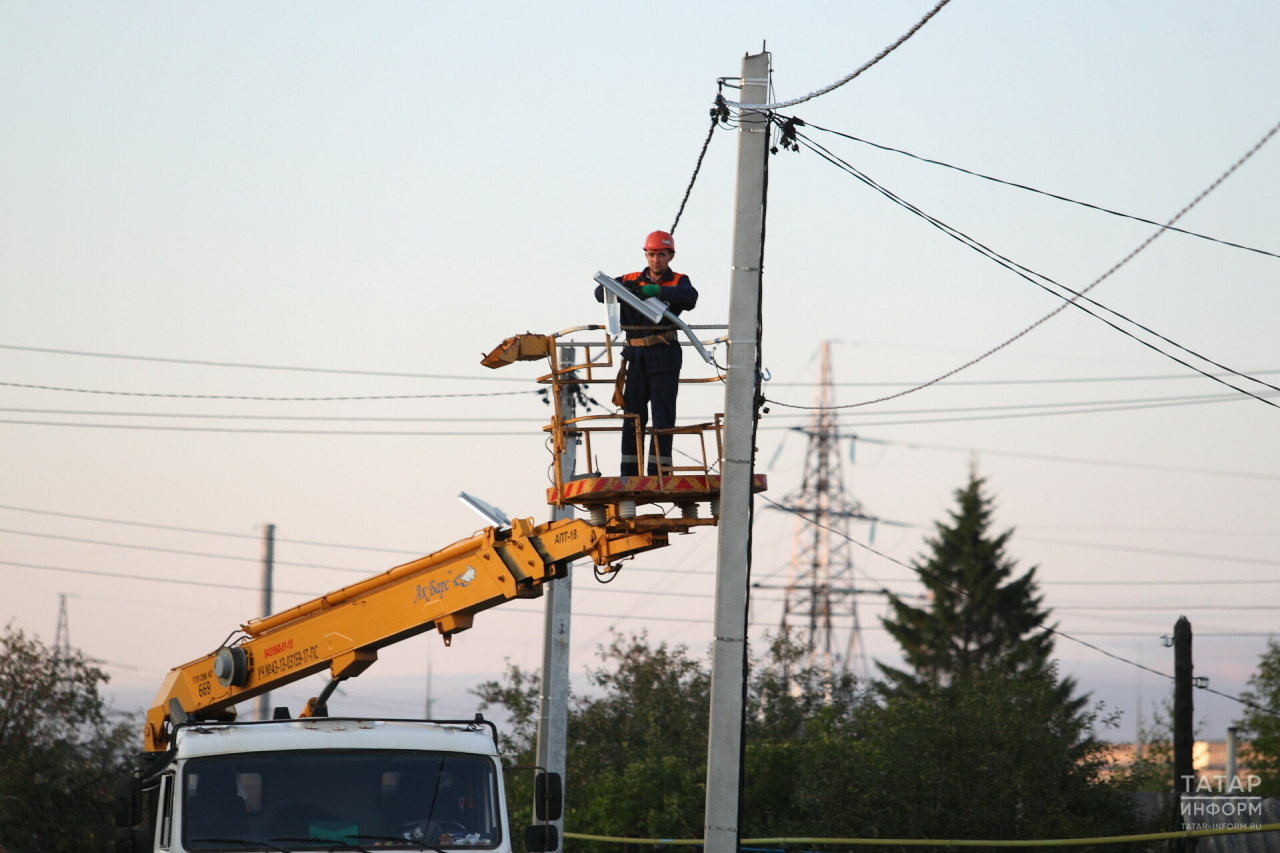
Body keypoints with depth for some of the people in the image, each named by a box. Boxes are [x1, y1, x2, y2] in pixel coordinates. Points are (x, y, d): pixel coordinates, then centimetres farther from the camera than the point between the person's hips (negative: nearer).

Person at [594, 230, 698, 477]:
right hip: (637, 357, 3)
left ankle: (658, 470, -3)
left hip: (665, 357, -3)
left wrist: (656, 290, -27)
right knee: (633, 416, 5)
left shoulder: (678, 282, 5)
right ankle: (629, 472, 9)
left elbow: (690, 297, -17)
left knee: (663, 417, -4)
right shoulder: (631, 280, 15)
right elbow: (600, 293, 7)